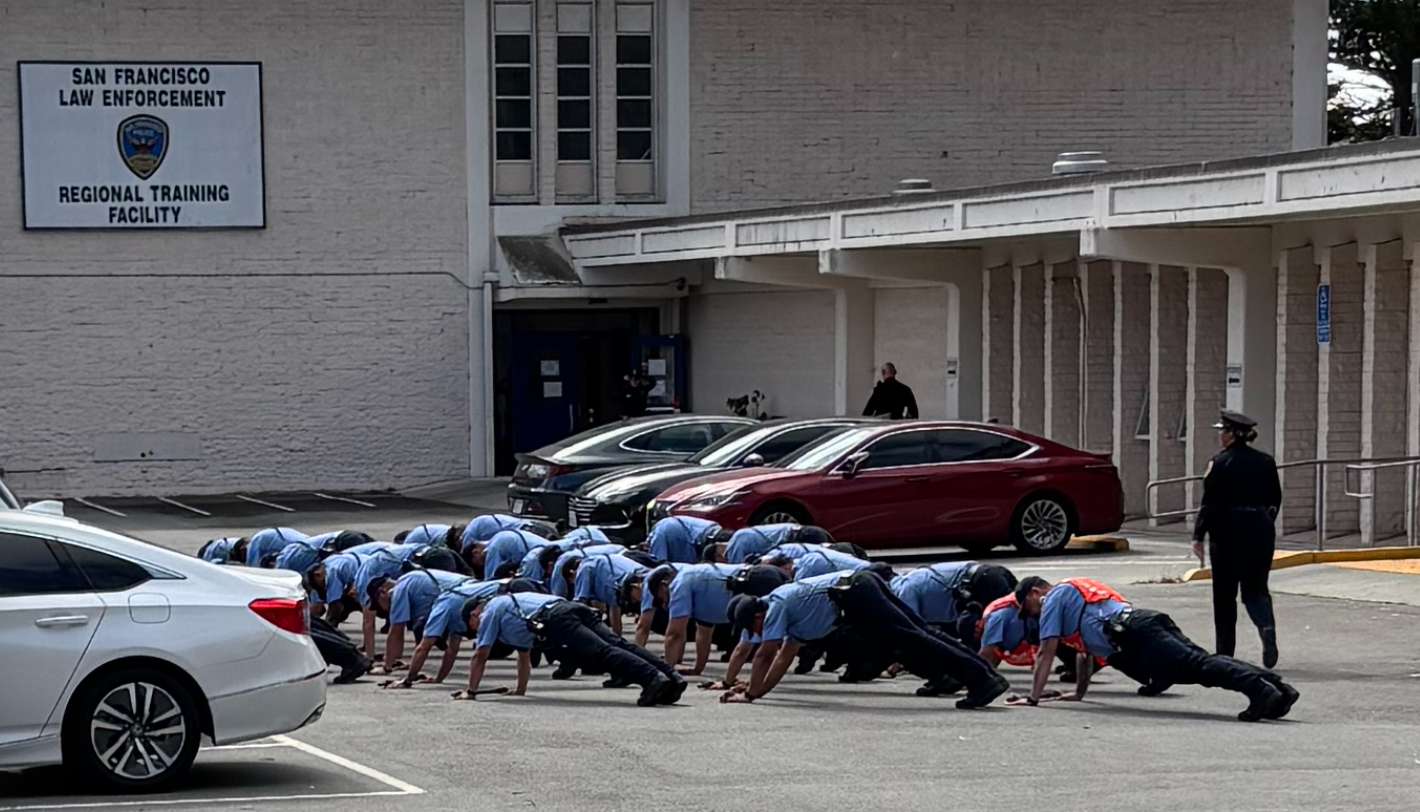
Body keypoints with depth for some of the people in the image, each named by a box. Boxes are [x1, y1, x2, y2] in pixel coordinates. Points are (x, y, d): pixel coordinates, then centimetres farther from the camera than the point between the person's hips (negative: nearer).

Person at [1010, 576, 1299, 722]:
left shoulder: (1053, 598, 15)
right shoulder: (1076, 592, 42)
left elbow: (1046, 652, 9)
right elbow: (1085, 652, 50)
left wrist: (1033, 697, 13)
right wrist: (1079, 694, 54)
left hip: (1132, 635, -8)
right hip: (1150, 621, 8)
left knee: (1195, 665, -24)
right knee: (1199, 663, -7)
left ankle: (1257, 687, -44)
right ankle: (1274, 686, -24)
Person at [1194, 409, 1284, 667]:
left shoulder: (1220, 463, -9)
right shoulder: (1266, 462, 6)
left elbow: (1210, 503, -12)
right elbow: (1276, 498, 11)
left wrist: (1199, 536, -8)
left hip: (1228, 532, -4)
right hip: (1261, 530, 4)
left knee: (1224, 593, 7)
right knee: (1256, 588, 10)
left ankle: (1225, 652, 10)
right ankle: (1267, 626, -20)